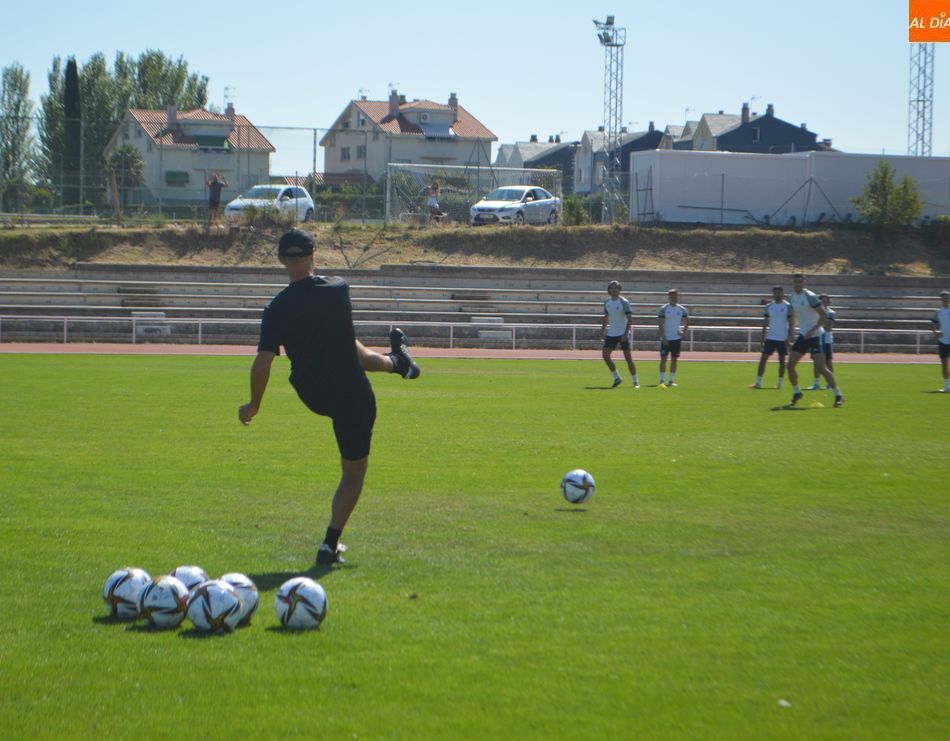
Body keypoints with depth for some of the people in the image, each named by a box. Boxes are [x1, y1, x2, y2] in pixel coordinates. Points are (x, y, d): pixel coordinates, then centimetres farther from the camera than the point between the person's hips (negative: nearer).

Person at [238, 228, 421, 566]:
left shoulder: (277, 309, -18)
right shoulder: (339, 289, -14)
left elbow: (262, 363, -21)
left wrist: (253, 405, -6)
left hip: (312, 396, 3)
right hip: (353, 396, -3)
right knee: (354, 472, 12)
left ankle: (397, 362, 63)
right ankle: (330, 544, 6)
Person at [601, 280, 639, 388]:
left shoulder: (624, 302, -11)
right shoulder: (607, 303, 8)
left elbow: (630, 319, -15)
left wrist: (625, 333, -23)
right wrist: (602, 331, 13)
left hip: (624, 333, -6)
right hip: (611, 333, 6)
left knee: (628, 357, -5)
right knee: (605, 355, -5)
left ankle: (635, 381, 4)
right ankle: (616, 378, 8)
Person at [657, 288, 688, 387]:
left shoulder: (682, 309, 3)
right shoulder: (663, 309, -5)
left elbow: (687, 322, 16)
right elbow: (661, 325, -7)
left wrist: (683, 332, 0)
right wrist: (663, 338, -14)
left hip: (677, 338, 3)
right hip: (665, 338, -3)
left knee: (674, 359, 5)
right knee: (663, 358, -5)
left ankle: (671, 380, 10)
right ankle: (661, 380, -2)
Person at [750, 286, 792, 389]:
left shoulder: (787, 306, -3)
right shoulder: (769, 306, 7)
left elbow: (791, 323, -4)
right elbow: (765, 322, 11)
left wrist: (789, 338, -11)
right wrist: (763, 337, 4)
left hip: (783, 338, -3)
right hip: (770, 337, 3)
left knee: (782, 360, 5)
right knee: (763, 358, -5)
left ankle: (779, 382, 15)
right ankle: (758, 382, -5)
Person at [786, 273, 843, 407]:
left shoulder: (810, 297, -15)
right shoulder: (792, 297, 8)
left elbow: (823, 315, -16)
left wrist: (812, 330, -23)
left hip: (815, 336, -7)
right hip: (803, 335, 7)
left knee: (821, 368, -12)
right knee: (790, 365, -1)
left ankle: (838, 396, -4)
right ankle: (797, 392, 19)